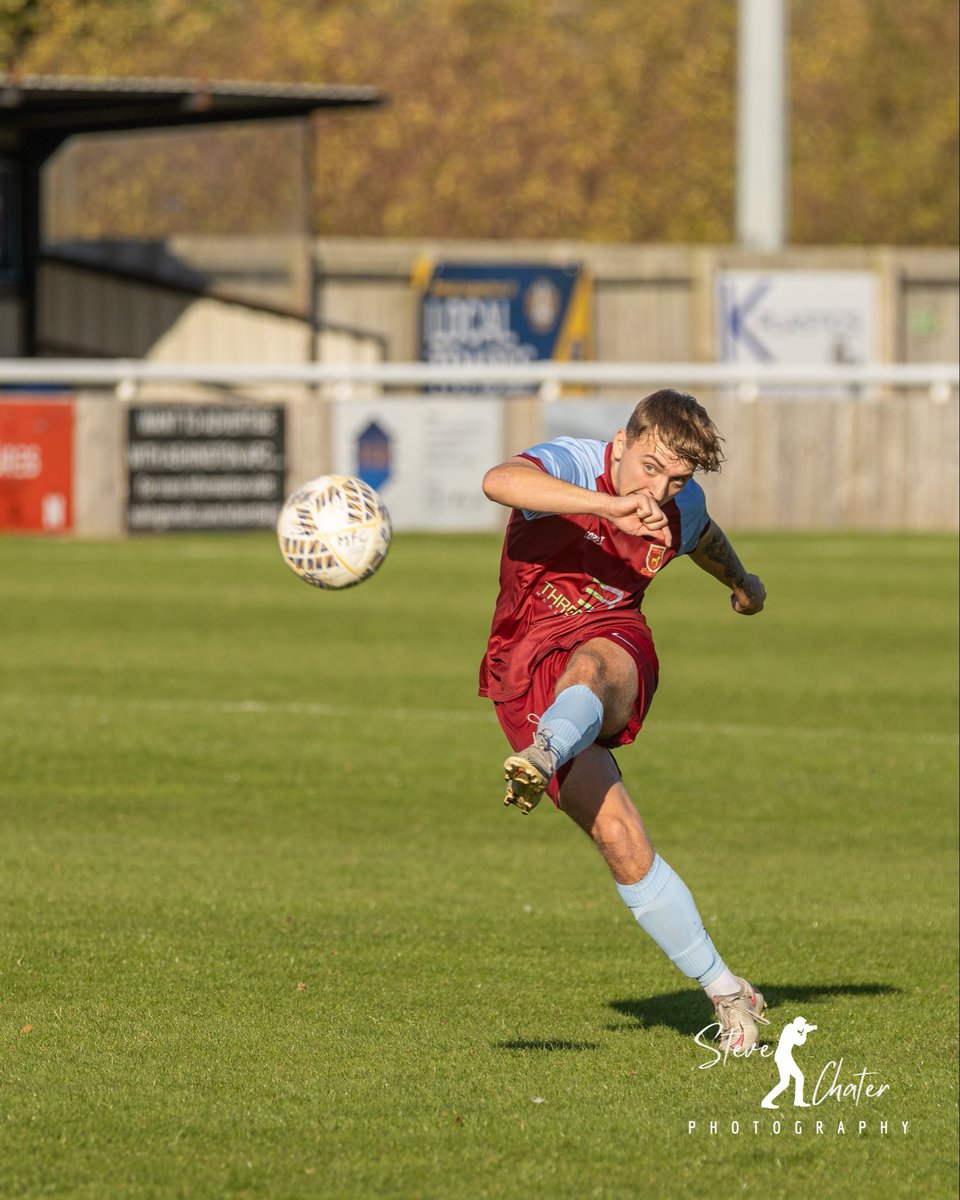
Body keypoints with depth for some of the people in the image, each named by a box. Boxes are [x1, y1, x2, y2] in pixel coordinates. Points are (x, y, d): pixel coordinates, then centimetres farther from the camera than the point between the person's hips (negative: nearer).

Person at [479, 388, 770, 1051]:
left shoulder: (683, 508, 5)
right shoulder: (571, 464, -13)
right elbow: (501, 480, -37)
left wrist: (741, 582, 54)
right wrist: (610, 505, -47)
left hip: (614, 650, 2)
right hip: (527, 673, -2)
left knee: (586, 669, -39)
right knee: (623, 846, -15)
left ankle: (542, 759, -73)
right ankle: (728, 994, -5)